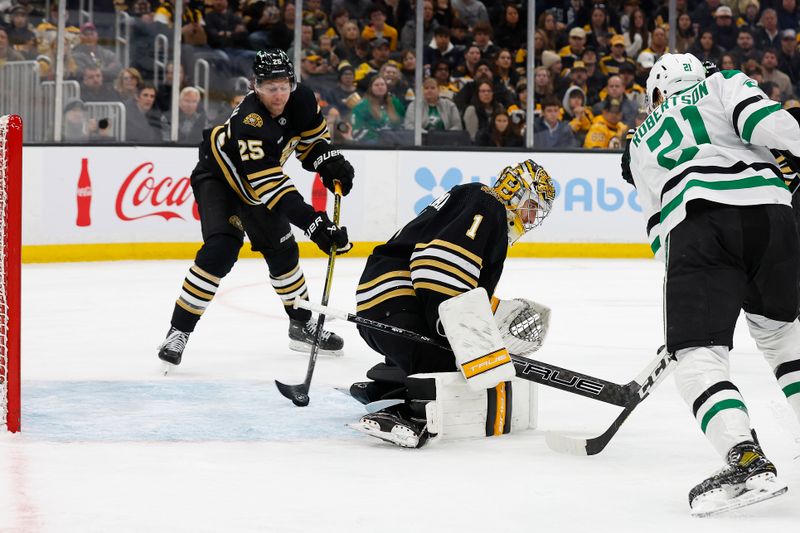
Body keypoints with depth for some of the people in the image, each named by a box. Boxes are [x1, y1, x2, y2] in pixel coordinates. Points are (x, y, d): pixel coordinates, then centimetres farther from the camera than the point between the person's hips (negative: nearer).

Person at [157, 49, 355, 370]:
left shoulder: (300, 98, -19)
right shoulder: (249, 124, -39)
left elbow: (312, 135, 5)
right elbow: (271, 187, -42)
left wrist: (330, 163, -14)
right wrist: (313, 223, -46)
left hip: (260, 178, 7)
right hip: (217, 177, -7)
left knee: (282, 250, 12)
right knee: (221, 250, -24)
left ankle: (302, 325, 30)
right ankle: (179, 331, -18)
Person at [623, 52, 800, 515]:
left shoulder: (641, 143, 34)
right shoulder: (723, 83, 26)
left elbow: (658, 221, 32)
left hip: (696, 225, -1)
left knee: (698, 353, -4)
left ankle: (747, 459, -26)